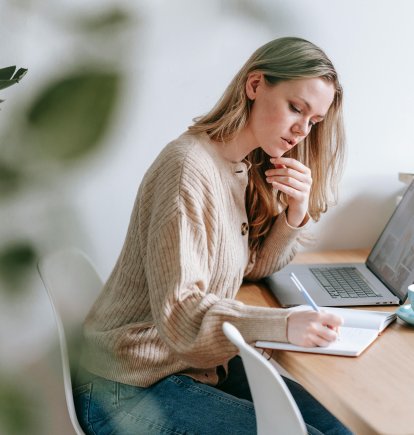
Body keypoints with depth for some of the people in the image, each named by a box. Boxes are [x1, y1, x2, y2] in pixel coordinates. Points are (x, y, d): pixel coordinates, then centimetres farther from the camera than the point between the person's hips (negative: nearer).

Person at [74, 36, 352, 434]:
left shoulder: (246, 169, 6)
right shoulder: (189, 166, -22)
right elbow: (178, 312, -25)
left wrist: (297, 212, -6)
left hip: (199, 362, 8)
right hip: (132, 388, -8)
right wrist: (284, 325, -38)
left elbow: (252, 266, 11)